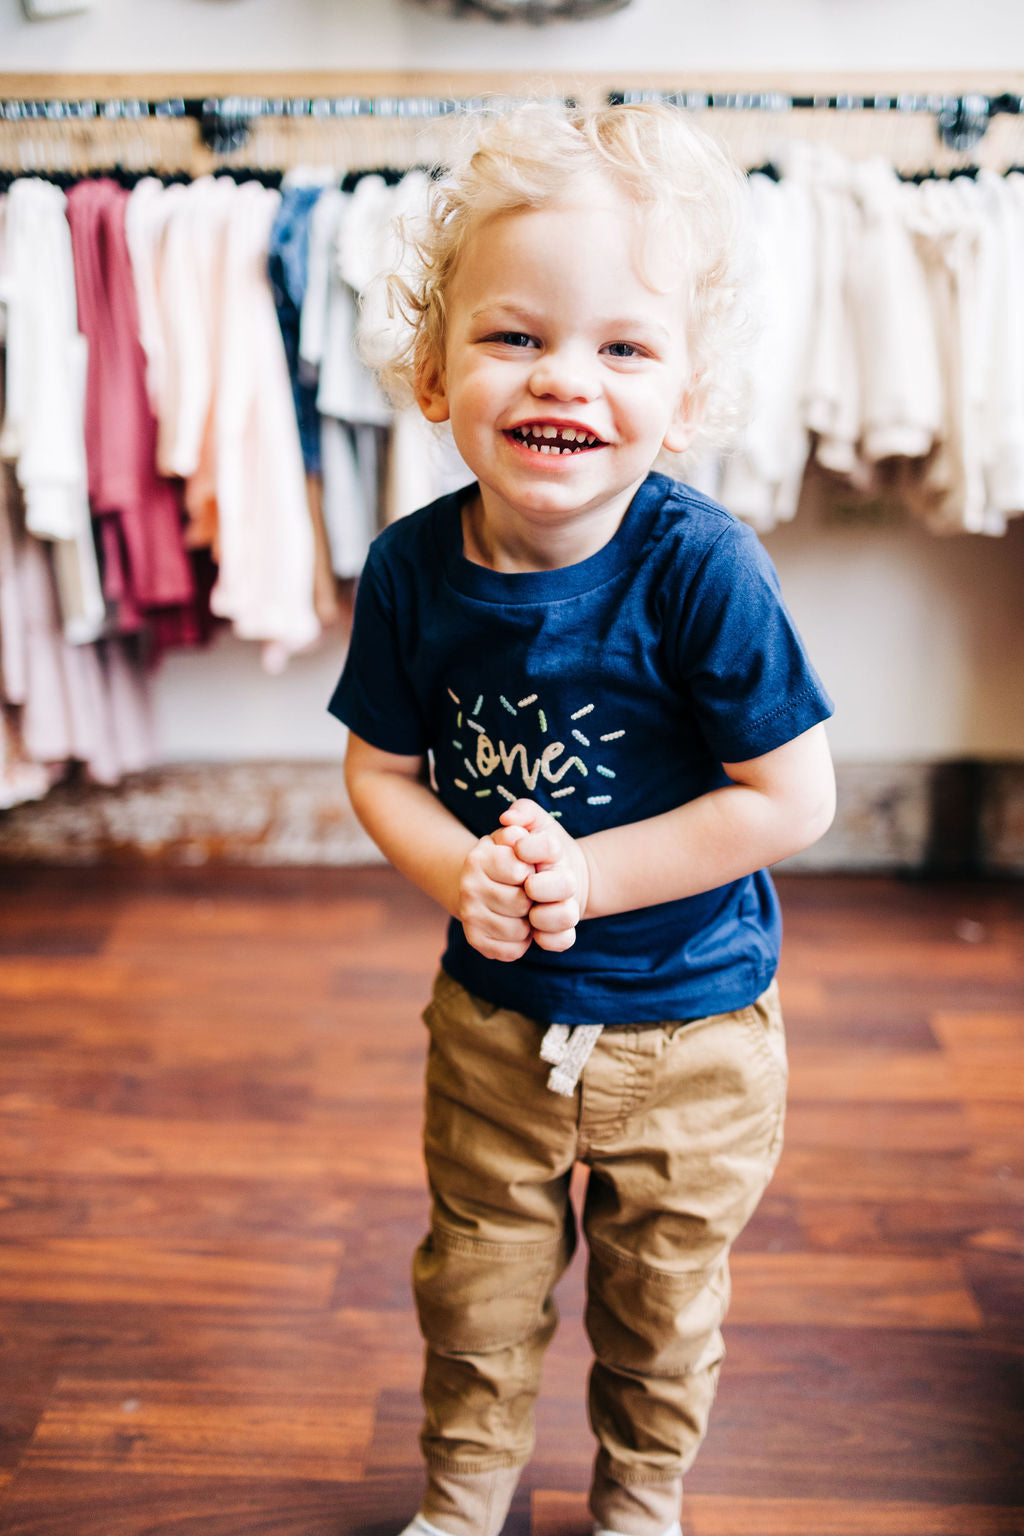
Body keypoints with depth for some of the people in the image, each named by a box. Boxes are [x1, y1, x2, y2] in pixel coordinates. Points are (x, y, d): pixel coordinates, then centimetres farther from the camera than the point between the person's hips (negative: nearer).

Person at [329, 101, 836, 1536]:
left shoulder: (700, 569, -24)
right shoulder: (412, 569, -12)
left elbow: (793, 798, -20)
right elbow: (382, 770, -1)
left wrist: (585, 875, -24)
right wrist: (463, 872, -20)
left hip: (688, 1037, -2)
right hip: (493, 1019, 3)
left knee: (660, 1311, 21)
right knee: (476, 1296, 21)